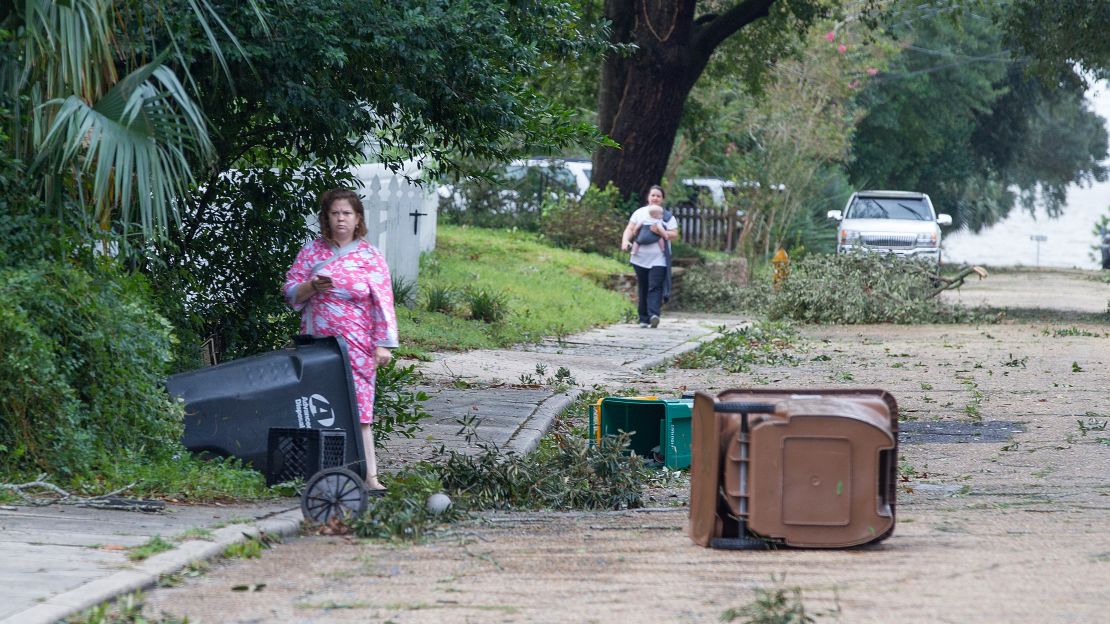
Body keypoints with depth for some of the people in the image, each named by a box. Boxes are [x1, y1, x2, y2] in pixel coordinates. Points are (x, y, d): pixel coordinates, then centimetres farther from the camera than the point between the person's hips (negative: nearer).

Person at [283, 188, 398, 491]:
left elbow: (383, 302, 0)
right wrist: (311, 287, -11)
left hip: (356, 346, -3)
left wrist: (383, 344, -7)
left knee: (357, 408, -11)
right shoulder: (311, 251, 9)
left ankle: (369, 475, -14)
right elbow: (291, 293, 10)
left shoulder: (370, 257, 3)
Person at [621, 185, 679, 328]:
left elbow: (674, 234, 2)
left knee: (655, 287, -15)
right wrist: (625, 241, -14)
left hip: (658, 259, -2)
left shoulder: (668, 217, 9)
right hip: (640, 258, 2)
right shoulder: (640, 213, 12)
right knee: (643, 288, 4)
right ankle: (644, 319, 9)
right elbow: (629, 229, 5)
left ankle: (654, 315, -26)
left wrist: (661, 232, -15)